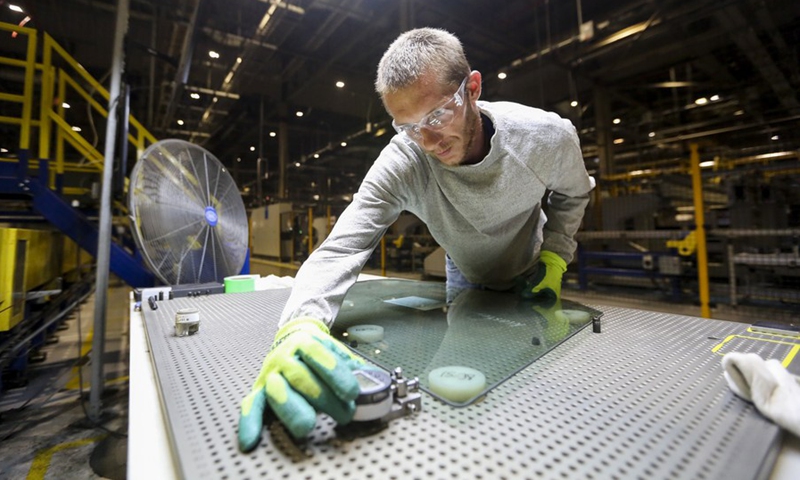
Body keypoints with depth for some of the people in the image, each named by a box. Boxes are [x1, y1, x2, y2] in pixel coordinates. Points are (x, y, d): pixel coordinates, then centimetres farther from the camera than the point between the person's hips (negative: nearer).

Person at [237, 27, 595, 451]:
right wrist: (301, 325, -60)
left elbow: (572, 194, -5)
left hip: (530, 276, 1)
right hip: (466, 277, 0)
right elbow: (340, 248, -42)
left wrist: (555, 255, -18)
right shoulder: (401, 162, -34)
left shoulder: (549, 137, -29)